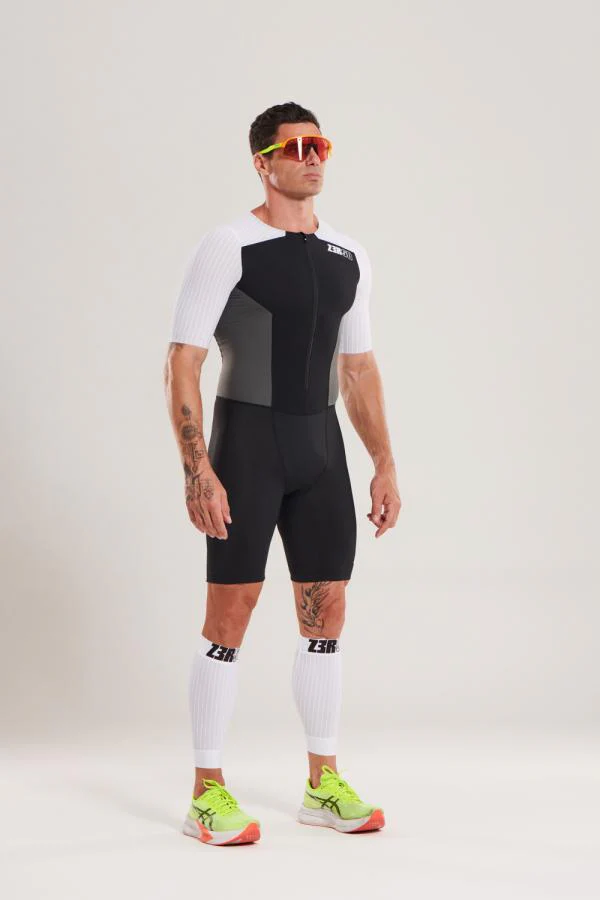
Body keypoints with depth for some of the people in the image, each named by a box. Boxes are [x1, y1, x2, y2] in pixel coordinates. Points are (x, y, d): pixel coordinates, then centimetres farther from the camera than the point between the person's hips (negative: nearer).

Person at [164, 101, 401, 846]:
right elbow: (181, 365, -12)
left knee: (326, 613, 7)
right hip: (246, 443, -6)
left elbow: (358, 368, 16)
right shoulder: (226, 247, -9)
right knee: (229, 614, -3)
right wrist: (197, 471, -20)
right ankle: (207, 794, 7)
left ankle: (323, 785, 18)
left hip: (320, 449, 6)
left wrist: (385, 464, 9)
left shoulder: (348, 259, 10)